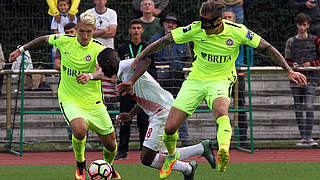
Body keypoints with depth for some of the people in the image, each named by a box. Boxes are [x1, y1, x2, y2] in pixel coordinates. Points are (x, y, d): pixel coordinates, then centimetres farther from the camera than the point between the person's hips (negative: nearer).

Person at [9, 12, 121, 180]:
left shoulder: (99, 49, -11)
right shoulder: (64, 41, -5)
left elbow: (101, 72, -29)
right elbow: (44, 38, 16)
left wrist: (90, 76, -51)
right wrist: (21, 49, 20)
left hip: (94, 103, 1)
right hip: (69, 100, -1)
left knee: (110, 144, 5)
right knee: (80, 128, -32)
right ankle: (80, 164, -3)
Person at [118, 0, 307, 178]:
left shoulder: (237, 32, -15)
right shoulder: (195, 29, -13)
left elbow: (267, 47, -6)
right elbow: (164, 41, -3)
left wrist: (289, 70, -10)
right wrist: (139, 57, -3)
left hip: (221, 81, -2)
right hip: (195, 80, 2)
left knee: (221, 109, -38)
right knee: (170, 128, -5)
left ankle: (224, 151, -57)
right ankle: (172, 156, 28)